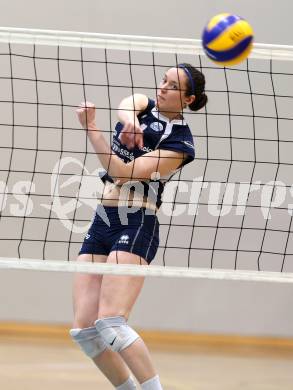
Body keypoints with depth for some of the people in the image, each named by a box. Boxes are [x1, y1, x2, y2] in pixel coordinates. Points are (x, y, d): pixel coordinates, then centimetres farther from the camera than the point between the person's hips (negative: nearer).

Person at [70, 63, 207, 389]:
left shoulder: (179, 143, -7)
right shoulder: (144, 105, 11)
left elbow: (123, 173, -16)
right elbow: (126, 105, -14)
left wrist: (91, 129, -23)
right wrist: (130, 119, -38)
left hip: (136, 225, -7)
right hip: (101, 222, 7)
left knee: (110, 324, -22)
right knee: (84, 329, 0)